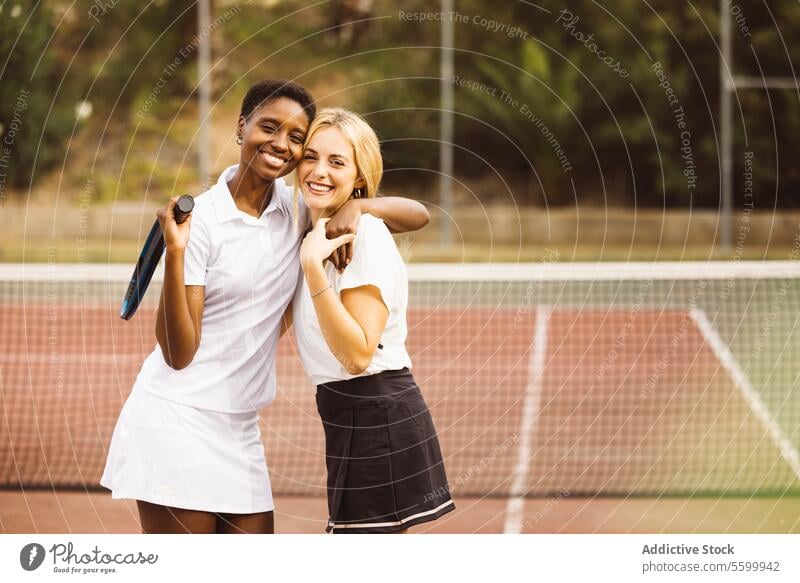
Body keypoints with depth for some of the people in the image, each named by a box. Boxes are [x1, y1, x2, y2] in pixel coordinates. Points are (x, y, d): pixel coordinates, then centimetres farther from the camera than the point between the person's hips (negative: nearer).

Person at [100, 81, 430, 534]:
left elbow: (417, 215, 6)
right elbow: (178, 352, -14)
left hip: (239, 429, 6)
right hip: (176, 421, -6)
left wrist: (355, 207, -14)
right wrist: (175, 253, -27)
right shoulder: (200, 219, -10)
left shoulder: (299, 208, 5)